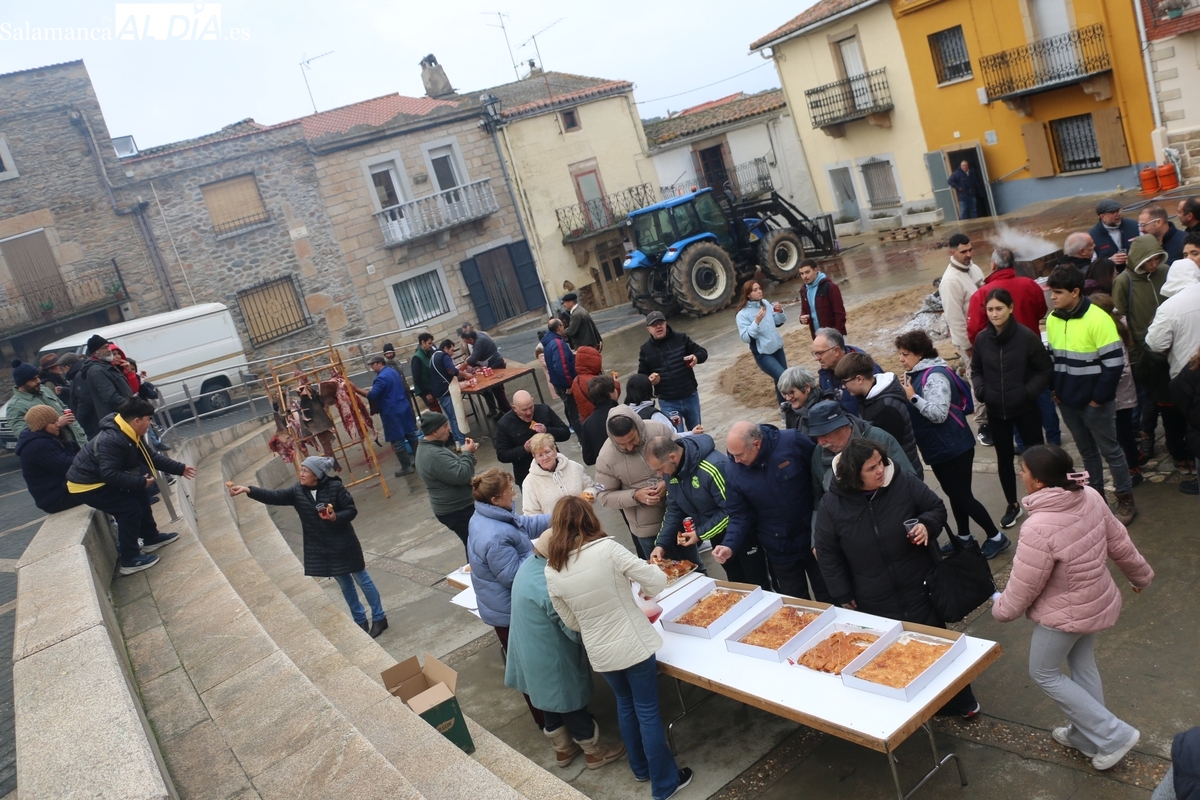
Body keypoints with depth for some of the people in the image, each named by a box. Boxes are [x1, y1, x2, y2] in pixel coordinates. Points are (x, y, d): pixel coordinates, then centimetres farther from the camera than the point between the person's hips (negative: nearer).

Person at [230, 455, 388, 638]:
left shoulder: (335, 487, -18)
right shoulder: (298, 490, -5)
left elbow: (352, 509, -13)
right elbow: (275, 496, -13)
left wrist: (336, 517, -30)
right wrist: (248, 490, -23)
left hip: (343, 544, -5)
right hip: (320, 548, 5)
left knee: (362, 580, 9)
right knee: (345, 585, 18)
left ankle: (379, 618, 23)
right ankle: (360, 621, 33)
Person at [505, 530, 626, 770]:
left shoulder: (531, 564, -7)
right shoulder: (550, 587, -35)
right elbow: (577, 631, -25)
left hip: (532, 654, 8)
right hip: (552, 660, -8)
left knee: (551, 701, 26)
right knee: (572, 703, 15)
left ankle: (563, 749, 47)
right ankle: (594, 752, 37)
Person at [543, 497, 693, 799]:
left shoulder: (552, 571, -9)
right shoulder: (607, 549, -21)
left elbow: (572, 622, 4)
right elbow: (658, 582, -16)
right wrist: (647, 586, 7)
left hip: (599, 652, 4)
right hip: (634, 644, -4)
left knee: (626, 704, 27)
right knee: (647, 711, 12)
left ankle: (641, 768, 44)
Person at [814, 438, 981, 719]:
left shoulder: (904, 482, -13)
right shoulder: (832, 504, -14)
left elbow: (937, 508, 3)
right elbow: (827, 553, -3)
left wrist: (927, 524, -21)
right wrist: (843, 595, -1)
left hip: (921, 589, 1)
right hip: (875, 602, 0)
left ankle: (960, 701, 35)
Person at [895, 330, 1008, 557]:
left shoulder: (935, 376, -22)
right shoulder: (915, 375, 6)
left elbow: (938, 414, -30)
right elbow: (916, 412, 15)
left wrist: (913, 397, -25)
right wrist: (905, 397, -1)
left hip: (954, 448, -9)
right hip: (938, 448, 9)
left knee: (963, 496, -1)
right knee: (954, 494, 20)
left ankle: (996, 537, 14)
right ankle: (964, 537, 33)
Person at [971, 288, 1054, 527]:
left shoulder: (1027, 336, -15)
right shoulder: (982, 339, -4)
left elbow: (1046, 370, -7)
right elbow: (976, 370, 10)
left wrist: (1029, 391, -18)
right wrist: (980, 390, -7)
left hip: (1026, 409, -3)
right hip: (996, 412, 4)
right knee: (1004, 459, 15)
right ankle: (1012, 505, 32)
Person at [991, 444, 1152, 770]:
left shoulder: (1039, 527, -36)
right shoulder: (1090, 497, -14)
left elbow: (1023, 586, -23)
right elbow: (1119, 543, 2)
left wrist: (1001, 608, -3)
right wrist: (1141, 575, 20)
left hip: (1065, 614, -7)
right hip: (1096, 601, 8)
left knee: (1043, 673, 15)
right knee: (1083, 666, 25)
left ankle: (1112, 736, 18)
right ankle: (1088, 736, 42)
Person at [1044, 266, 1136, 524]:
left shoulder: (1097, 319, -18)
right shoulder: (1052, 319, 2)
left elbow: (1114, 361, -17)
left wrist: (1099, 397, -15)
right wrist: (1055, 389, 8)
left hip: (1094, 402, -6)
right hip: (1067, 401, 6)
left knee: (1110, 450, 6)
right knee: (1086, 451, 18)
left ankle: (1126, 501, 19)